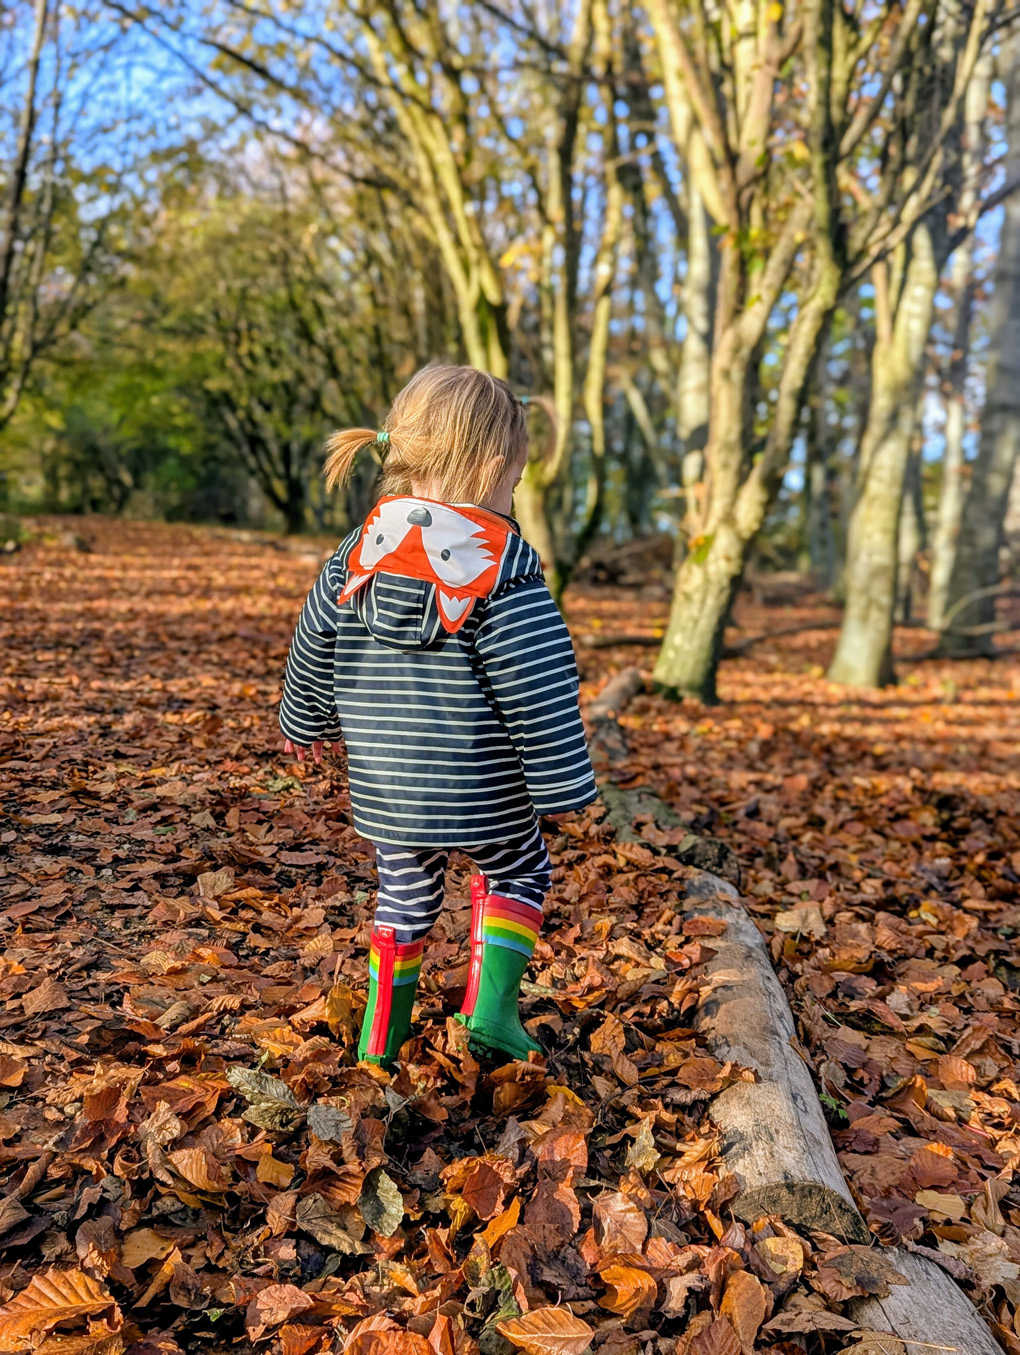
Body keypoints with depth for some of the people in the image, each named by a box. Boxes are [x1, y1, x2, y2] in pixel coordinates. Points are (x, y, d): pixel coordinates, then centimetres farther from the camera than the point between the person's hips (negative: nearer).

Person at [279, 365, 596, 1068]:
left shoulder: (358, 554, 1)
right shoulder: (506, 571, -15)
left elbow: (314, 653, 11)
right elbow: (540, 692, -16)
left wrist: (305, 723, 28)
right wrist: (564, 786, -7)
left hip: (382, 789, 5)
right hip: (483, 791, -4)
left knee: (406, 895, 23)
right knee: (517, 873, 22)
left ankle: (381, 1036, 31)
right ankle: (490, 1009, 13)